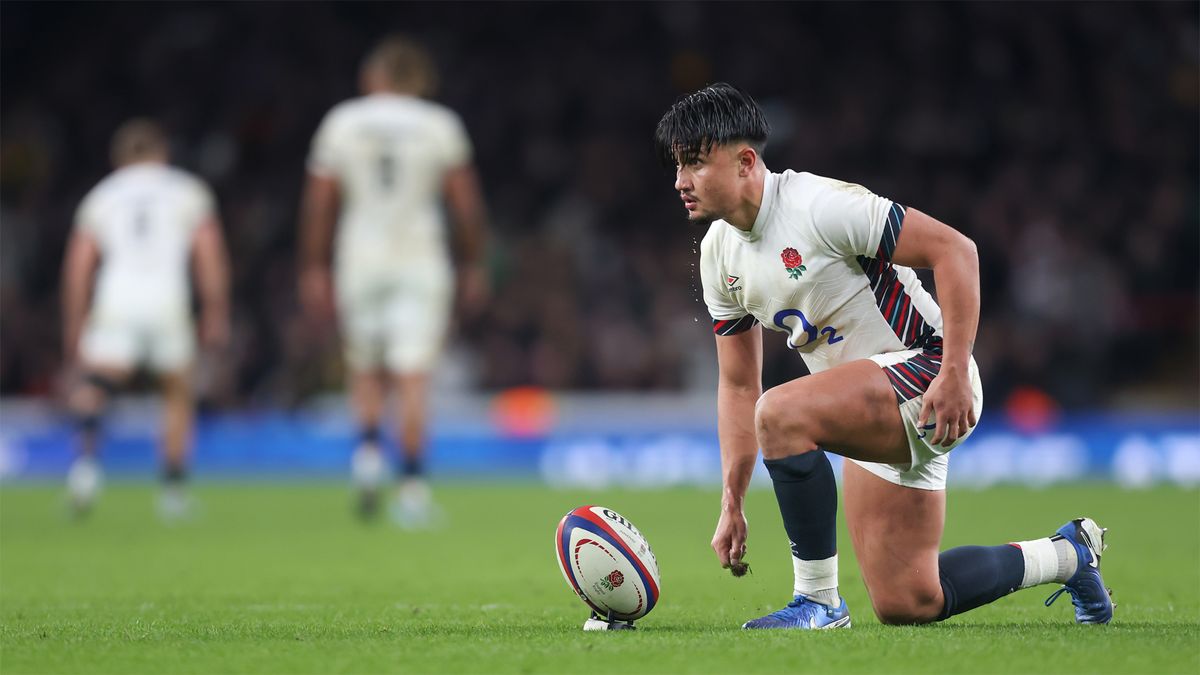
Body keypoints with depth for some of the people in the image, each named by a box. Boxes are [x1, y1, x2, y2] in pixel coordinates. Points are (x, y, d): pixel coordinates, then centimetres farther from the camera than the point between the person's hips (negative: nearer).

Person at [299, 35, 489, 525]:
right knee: (413, 375, -4)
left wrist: (314, 269, 10)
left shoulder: (341, 123, 3)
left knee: (365, 367, 18)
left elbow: (319, 204, 4)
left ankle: (368, 445, -5)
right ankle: (412, 485, -10)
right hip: (420, 262, -1)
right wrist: (473, 265, 12)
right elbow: (466, 203, 2)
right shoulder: (439, 126, 0)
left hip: (359, 263, 1)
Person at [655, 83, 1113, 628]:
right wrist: (732, 503, 7)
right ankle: (1068, 554, 29)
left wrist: (955, 375, -26)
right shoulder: (718, 255, 6)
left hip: (925, 370, -9)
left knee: (780, 414, -32)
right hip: (879, 418, 9)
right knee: (905, 605, 7)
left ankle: (818, 602, -19)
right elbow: (738, 384, 13)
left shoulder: (819, 205, -20)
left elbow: (955, 250, -21)